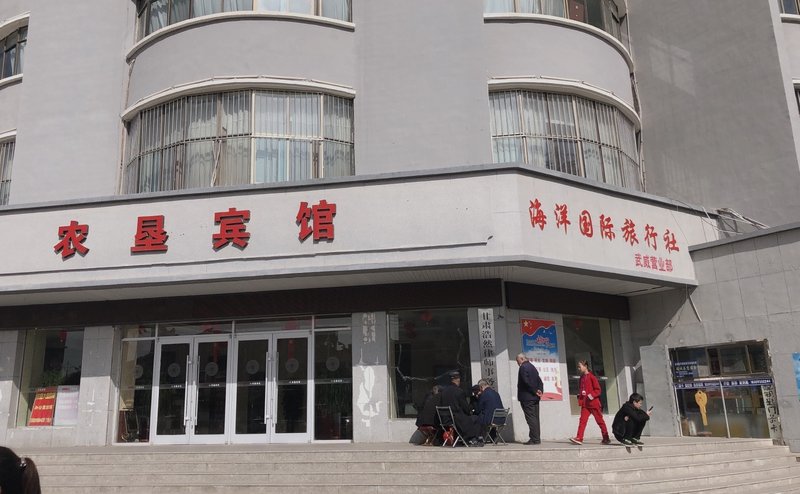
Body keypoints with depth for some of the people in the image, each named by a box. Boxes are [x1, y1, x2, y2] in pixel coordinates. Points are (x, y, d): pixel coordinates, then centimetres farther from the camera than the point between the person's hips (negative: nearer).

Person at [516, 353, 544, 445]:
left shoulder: (523, 367, -10)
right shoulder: (532, 366, 18)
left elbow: (526, 381, -21)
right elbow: (539, 381, 16)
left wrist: (535, 391, -13)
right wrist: (540, 390, 3)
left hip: (527, 397, -9)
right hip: (535, 398, 9)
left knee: (531, 419, -7)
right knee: (535, 418, 10)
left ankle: (535, 439, -7)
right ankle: (537, 438, 13)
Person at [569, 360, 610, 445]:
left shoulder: (591, 377, -6)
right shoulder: (582, 378, 14)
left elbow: (598, 389, -9)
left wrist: (592, 395, -21)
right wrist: (580, 395, 5)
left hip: (593, 403, -6)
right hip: (584, 403, 6)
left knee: (600, 420, 3)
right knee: (582, 420, -5)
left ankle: (606, 438, 13)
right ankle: (579, 438, -13)